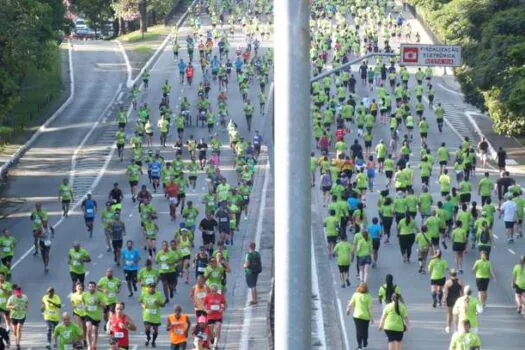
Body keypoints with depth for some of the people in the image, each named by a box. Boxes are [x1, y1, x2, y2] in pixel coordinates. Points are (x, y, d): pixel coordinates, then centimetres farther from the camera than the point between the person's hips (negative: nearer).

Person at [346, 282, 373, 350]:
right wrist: (371, 318, -5)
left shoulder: (355, 295, -6)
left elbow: (350, 304, -1)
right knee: (365, 330, 19)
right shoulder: (368, 296, -9)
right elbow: (370, 308, -11)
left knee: (358, 330, 4)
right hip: (366, 316, 0)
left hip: (357, 315, 0)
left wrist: (348, 310, 20)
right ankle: (365, 343, 34)